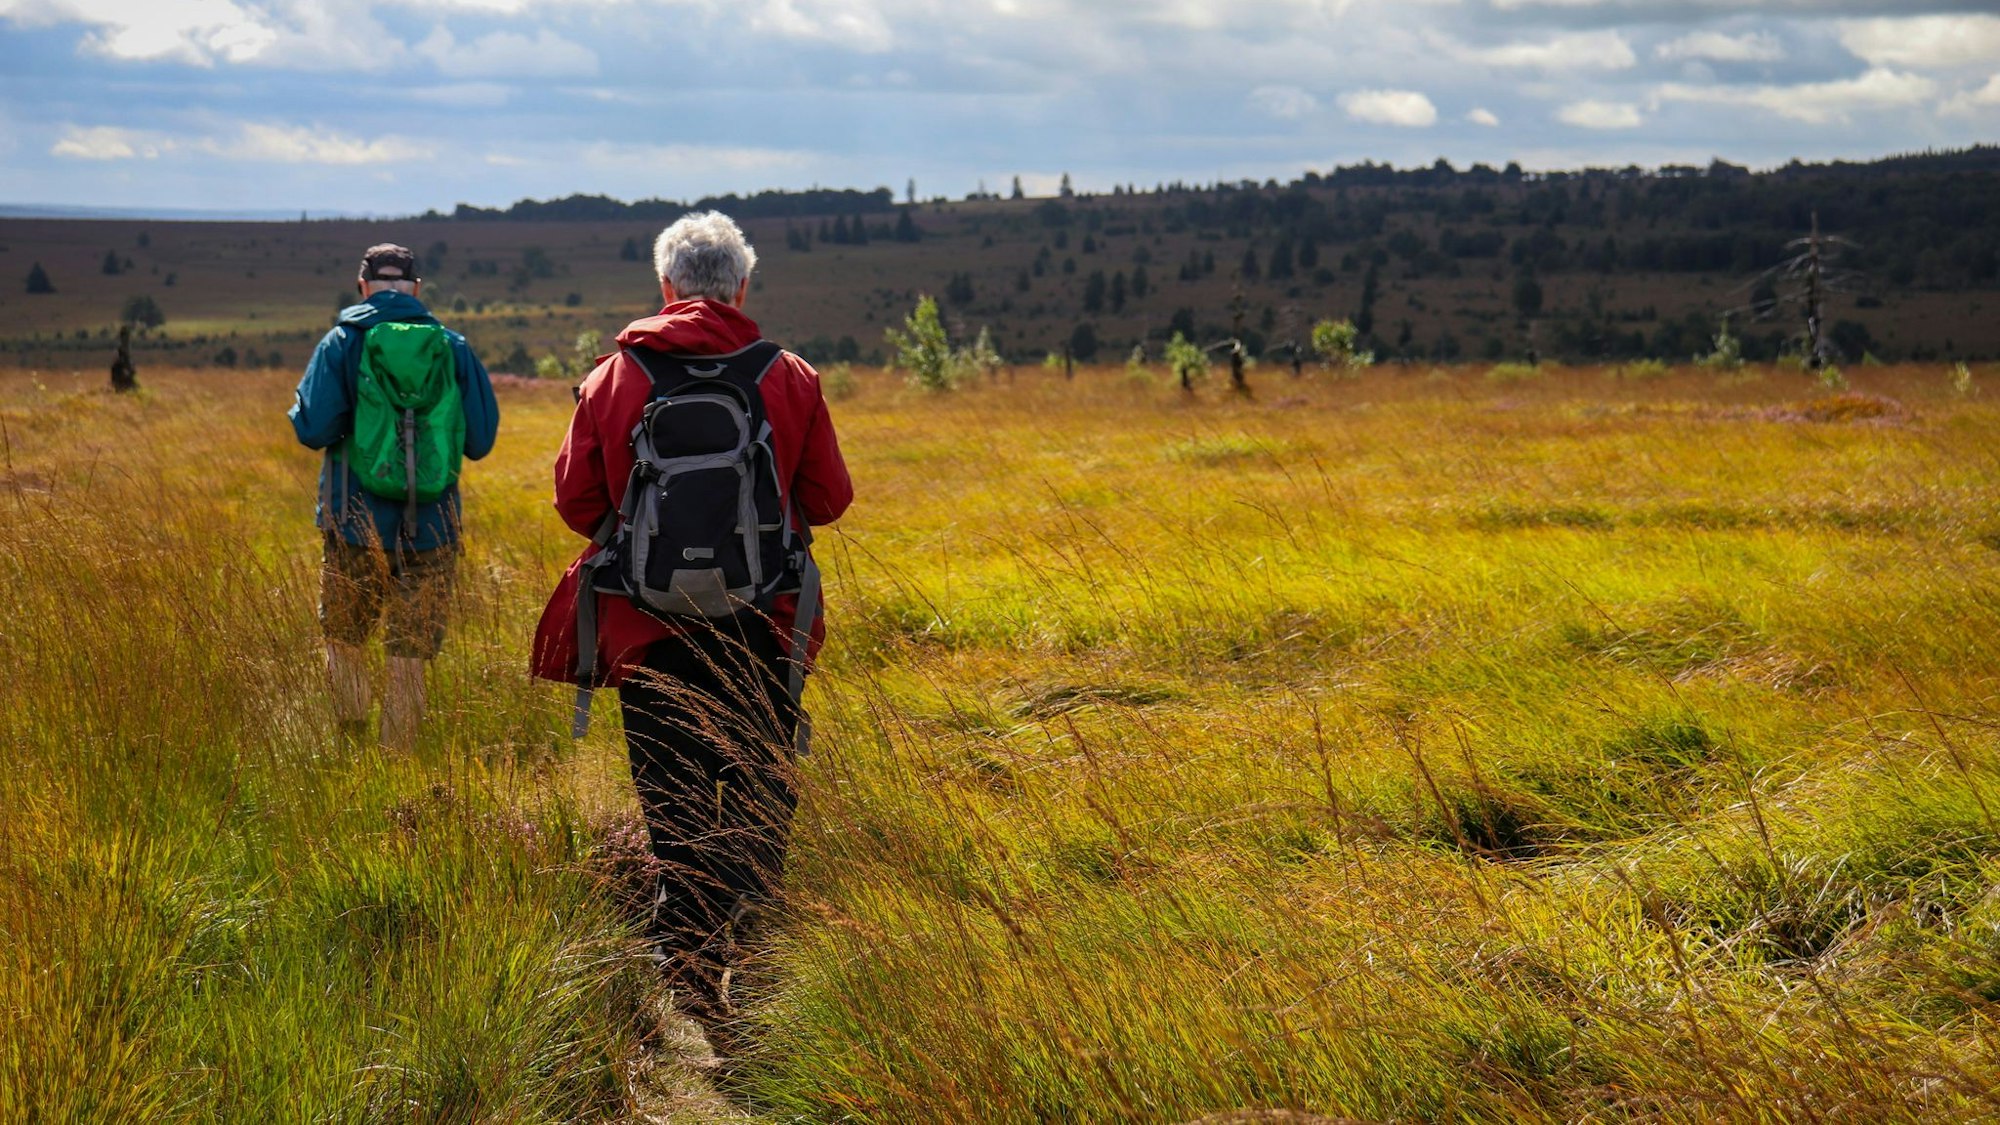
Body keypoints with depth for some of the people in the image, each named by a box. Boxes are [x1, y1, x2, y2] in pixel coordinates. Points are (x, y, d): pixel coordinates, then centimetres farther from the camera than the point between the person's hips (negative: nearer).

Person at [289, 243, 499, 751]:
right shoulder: (453, 348, 2)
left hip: (356, 527, -1)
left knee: (343, 642, 16)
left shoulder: (343, 342, -4)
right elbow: (480, 441, 3)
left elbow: (314, 429, -12)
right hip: (431, 531, 1)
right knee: (409, 659, 6)